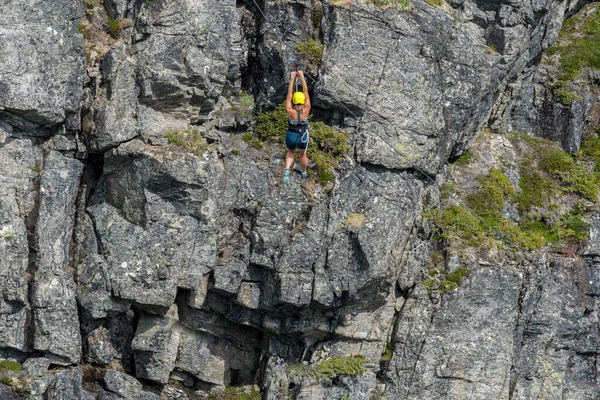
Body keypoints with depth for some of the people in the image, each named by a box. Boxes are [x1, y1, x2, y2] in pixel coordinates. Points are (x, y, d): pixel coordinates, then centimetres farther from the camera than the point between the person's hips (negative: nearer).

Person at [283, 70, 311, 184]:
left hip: (291, 136, -1)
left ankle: (287, 170, 5)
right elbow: (306, 92, -20)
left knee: (290, 152, 30)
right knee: (302, 154, 30)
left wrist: (292, 79, -18)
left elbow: (289, 94, -20)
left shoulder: (290, 111, -25)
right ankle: (304, 173, 51)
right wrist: (302, 77, -17)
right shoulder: (306, 110, -22)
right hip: (303, 138, 1)